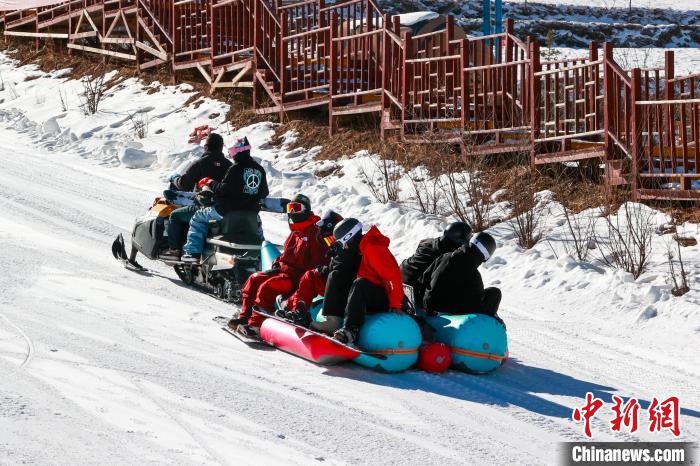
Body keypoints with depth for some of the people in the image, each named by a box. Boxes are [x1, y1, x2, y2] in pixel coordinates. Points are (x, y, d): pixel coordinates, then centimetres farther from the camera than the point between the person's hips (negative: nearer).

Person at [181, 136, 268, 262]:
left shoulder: (235, 169, -16)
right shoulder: (259, 169, 5)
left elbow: (223, 189, -18)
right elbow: (264, 194, 13)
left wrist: (211, 184, 0)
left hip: (229, 210, -6)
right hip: (251, 212, 6)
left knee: (198, 217, 9)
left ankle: (193, 251, 0)